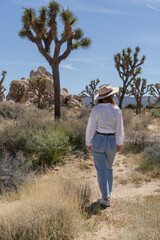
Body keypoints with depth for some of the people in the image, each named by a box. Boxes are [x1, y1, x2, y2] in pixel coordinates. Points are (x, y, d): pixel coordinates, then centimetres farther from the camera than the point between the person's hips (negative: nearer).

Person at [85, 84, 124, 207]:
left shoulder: (96, 110, -15)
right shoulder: (117, 110, -10)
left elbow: (91, 128, -10)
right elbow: (119, 129, -2)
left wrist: (88, 143, 3)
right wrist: (119, 143, 11)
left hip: (98, 141, -2)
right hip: (112, 142, 3)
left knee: (101, 170, 5)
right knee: (109, 167, 24)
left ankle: (106, 198, 5)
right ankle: (108, 191, 39)